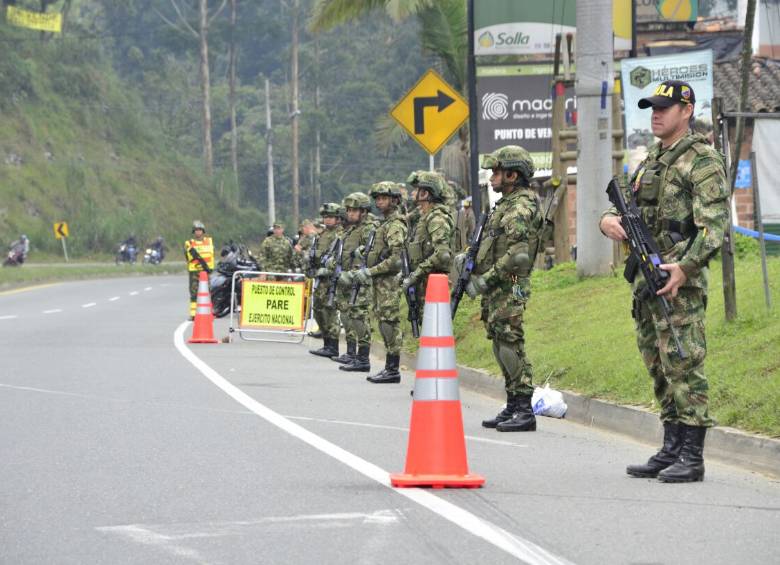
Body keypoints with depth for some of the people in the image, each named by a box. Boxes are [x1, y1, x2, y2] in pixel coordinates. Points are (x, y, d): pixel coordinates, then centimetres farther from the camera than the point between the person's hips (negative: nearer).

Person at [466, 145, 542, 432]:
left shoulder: (522, 207, -14)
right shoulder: (505, 205, 18)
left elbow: (517, 255, -23)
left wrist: (483, 280, -19)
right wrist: (468, 257, 11)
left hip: (510, 289, -10)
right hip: (495, 291, 10)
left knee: (511, 347, -11)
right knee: (501, 347, 11)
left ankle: (525, 411, -10)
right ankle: (512, 408, 16)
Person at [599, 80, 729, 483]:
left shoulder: (703, 161, -7)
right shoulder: (650, 161, 19)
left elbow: (715, 225, -16)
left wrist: (685, 267, -27)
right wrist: (609, 221, -2)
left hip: (679, 281, -9)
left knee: (684, 366, -9)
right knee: (659, 369, 11)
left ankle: (693, 457, -7)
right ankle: (671, 450, 17)